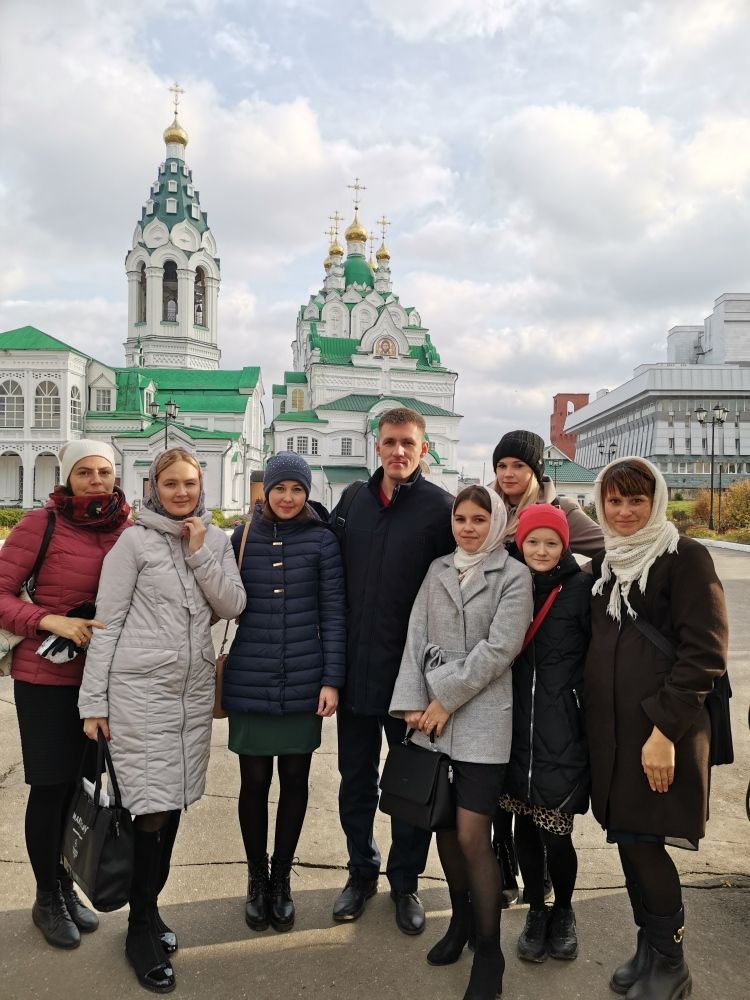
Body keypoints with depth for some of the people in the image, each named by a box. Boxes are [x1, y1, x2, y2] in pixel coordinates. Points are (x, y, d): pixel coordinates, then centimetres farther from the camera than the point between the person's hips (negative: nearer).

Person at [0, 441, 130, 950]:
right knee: (50, 786, 6)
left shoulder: (129, 529, -2)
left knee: (77, 784, 16)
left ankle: (65, 885, 38)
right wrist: (49, 621, -23)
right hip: (46, 678, -3)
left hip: (101, 677, 4)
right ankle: (47, 899, 29)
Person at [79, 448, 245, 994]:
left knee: (173, 805, 12)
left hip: (194, 689, 5)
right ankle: (142, 929, 16)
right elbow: (107, 621, -5)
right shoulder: (134, 541, -5)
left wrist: (200, 553, -8)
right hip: (139, 688, -4)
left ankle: (151, 907, 31)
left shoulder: (216, 539, 9)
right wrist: (94, 699, -6)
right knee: (153, 809, -2)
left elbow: (233, 606, 1)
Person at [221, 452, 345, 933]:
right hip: (250, 681, 1)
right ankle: (257, 879, 30)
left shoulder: (322, 540, -2)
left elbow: (333, 613, -2)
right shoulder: (244, 537, 2)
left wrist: (332, 680, -6)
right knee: (254, 780, 8)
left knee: (295, 778, 11)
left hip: (304, 681, 0)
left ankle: (282, 878, 31)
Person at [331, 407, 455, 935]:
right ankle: (362, 871, 37)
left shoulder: (440, 507, -8)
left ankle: (406, 881, 32)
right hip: (354, 667, 4)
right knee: (356, 778, 17)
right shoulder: (352, 500, 5)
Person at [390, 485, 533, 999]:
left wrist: (447, 699, -11)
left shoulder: (513, 575, -3)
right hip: (432, 716, 4)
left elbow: (499, 648, -11)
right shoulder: (438, 570, 10)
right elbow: (417, 637, 5)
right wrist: (413, 701, -5)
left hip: (481, 717, -4)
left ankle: (489, 950, 16)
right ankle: (460, 919, 36)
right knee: (444, 825, 13)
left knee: (472, 836, -4)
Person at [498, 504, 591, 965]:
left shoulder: (582, 588, -7)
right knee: (526, 825, 13)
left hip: (564, 730, -3)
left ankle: (564, 911, 30)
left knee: (556, 832, 0)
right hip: (517, 725, 4)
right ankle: (536, 911, 35)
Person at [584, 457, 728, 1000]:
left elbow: (705, 651, -13)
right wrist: (595, 718, 10)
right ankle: (649, 948, 32)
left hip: (662, 729, -6)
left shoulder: (685, 556, -8)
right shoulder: (605, 561, 11)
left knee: (643, 840, -1)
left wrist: (664, 729, -18)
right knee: (627, 839, 12)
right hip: (611, 726, 6)